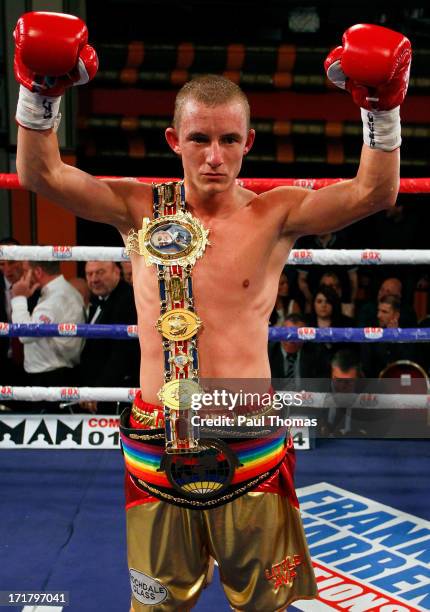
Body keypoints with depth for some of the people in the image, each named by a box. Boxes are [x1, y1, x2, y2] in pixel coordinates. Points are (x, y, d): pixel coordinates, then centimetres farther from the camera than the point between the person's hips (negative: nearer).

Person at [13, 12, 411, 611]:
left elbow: (374, 191, -13)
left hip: (251, 443, -1)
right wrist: (40, 90, -18)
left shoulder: (275, 214, -3)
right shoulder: (141, 209, 0)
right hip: (156, 442, 1)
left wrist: (381, 108, -24)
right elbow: (41, 173, -6)